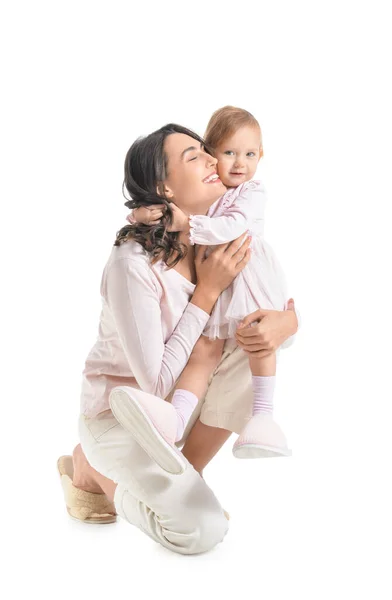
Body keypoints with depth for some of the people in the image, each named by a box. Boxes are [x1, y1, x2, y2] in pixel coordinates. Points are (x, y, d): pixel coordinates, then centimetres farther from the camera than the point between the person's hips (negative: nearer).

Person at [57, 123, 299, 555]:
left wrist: (284, 323, -26)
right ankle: (93, 470, 8)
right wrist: (207, 291, -28)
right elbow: (157, 384, -28)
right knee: (204, 531, -18)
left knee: (253, 352, -16)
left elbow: (285, 305, 0)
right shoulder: (132, 264, -30)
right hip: (119, 415, -7)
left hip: (176, 402, 7)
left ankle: (186, 479, 3)